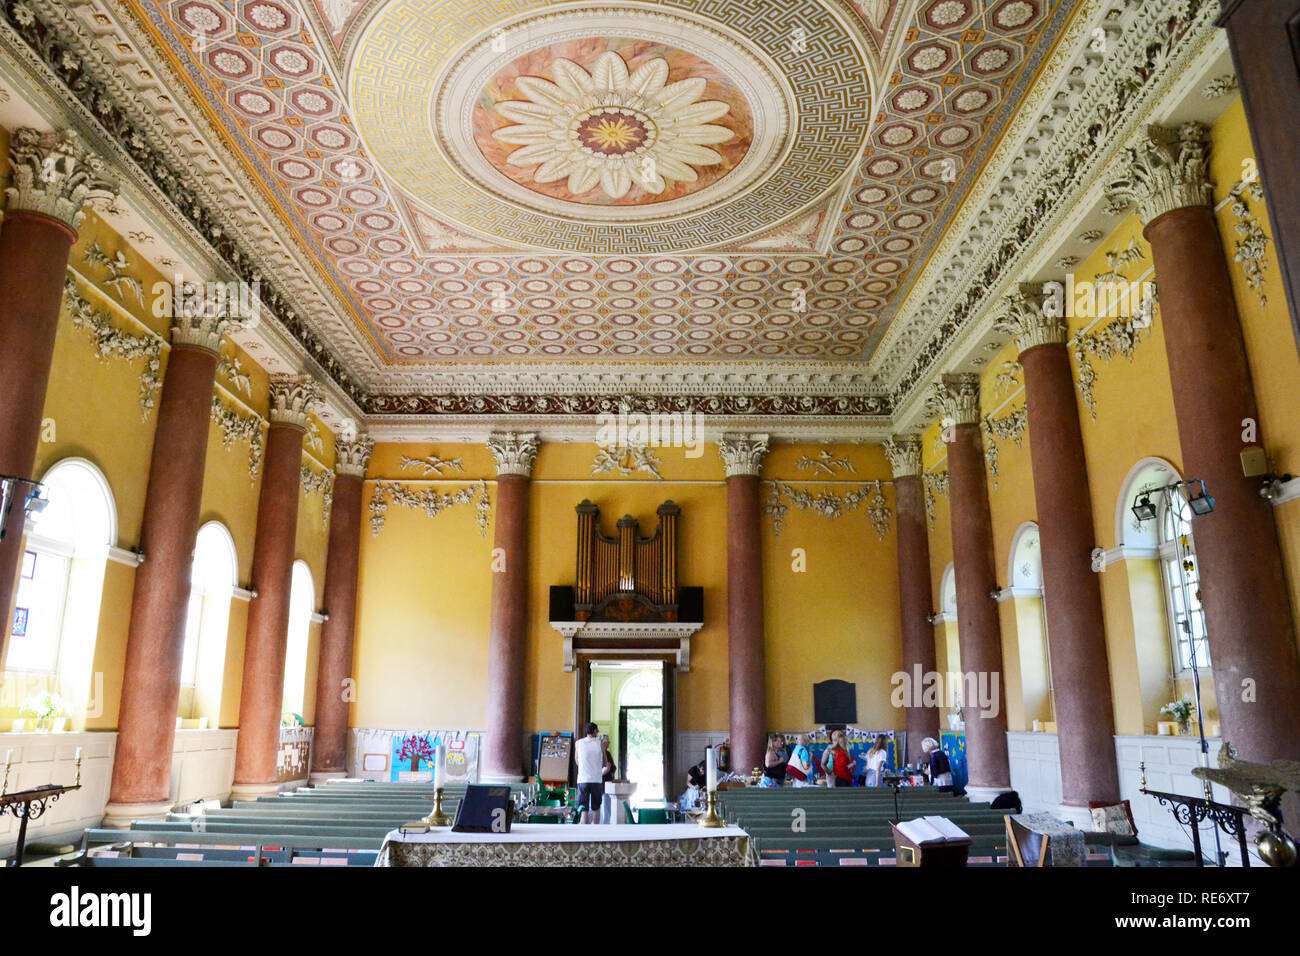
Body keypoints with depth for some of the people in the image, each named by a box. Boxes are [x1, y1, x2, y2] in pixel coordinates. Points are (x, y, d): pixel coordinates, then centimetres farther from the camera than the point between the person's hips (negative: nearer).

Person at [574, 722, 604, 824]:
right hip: (597, 780, 0)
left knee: (584, 810, -2)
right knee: (596, 809, 16)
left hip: (582, 780, 0)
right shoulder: (600, 744, 1)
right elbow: (604, 763, 10)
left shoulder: (578, 743, 3)